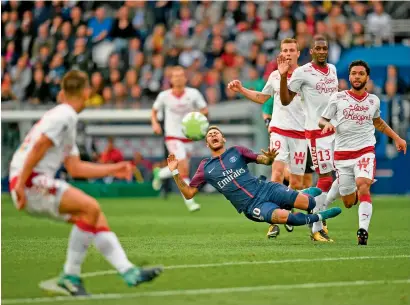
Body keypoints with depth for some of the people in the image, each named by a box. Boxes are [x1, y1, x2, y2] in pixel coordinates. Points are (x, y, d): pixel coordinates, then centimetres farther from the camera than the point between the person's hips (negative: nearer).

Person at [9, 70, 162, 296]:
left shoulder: (65, 117, 23)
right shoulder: (65, 115, -8)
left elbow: (75, 168, 24)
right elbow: (39, 146, -19)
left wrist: (113, 170, 27)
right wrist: (21, 184, -22)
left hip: (39, 185, 10)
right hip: (29, 183, -10)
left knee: (96, 218, 6)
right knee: (90, 207, -21)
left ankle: (129, 272, 3)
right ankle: (70, 277, -16)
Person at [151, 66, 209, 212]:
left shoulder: (193, 94, -6)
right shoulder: (164, 96, -4)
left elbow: (204, 110, 0)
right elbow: (154, 111, 11)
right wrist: (155, 123, -8)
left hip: (188, 136, 3)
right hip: (172, 136, -3)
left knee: (179, 169, 13)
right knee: (184, 168, -19)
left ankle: (159, 174, 44)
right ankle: (189, 201, -13)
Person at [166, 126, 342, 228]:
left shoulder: (237, 152, 12)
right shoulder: (205, 167, 10)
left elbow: (264, 161, 11)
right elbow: (188, 193, 9)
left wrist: (270, 158, -15)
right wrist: (175, 172, -4)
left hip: (265, 189, 2)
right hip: (251, 206, -2)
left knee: (307, 203, -17)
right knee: (281, 216, -35)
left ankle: (304, 194, 24)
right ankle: (316, 218, -7)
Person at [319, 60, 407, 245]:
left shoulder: (374, 100, 10)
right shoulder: (338, 98, 2)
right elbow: (321, 120, 7)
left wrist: (396, 138, 27)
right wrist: (327, 125, -16)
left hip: (365, 151, 0)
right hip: (342, 153, 0)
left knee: (363, 186, -26)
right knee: (348, 203, 3)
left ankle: (363, 230, -29)